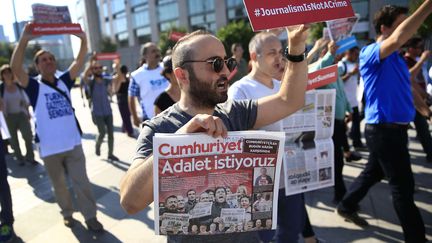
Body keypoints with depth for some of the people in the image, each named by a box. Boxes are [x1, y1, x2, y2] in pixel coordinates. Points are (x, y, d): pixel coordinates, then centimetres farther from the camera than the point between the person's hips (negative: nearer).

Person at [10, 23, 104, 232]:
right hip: (49, 148, -2)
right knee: (59, 185, 15)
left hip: (73, 143, 2)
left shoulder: (64, 81, 5)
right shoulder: (34, 86, -5)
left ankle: (90, 217, 15)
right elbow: (15, 68, -21)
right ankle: (67, 213, 34)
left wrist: (83, 39, -16)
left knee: (81, 182, 6)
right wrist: (24, 40, -31)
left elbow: (79, 62, -3)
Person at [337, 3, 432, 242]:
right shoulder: (370, 53, -15)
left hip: (392, 127, 9)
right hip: (384, 129, -9)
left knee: (373, 172, 21)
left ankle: (346, 207, 37)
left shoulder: (395, 57, 14)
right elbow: (397, 40, -37)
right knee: (403, 185, 0)